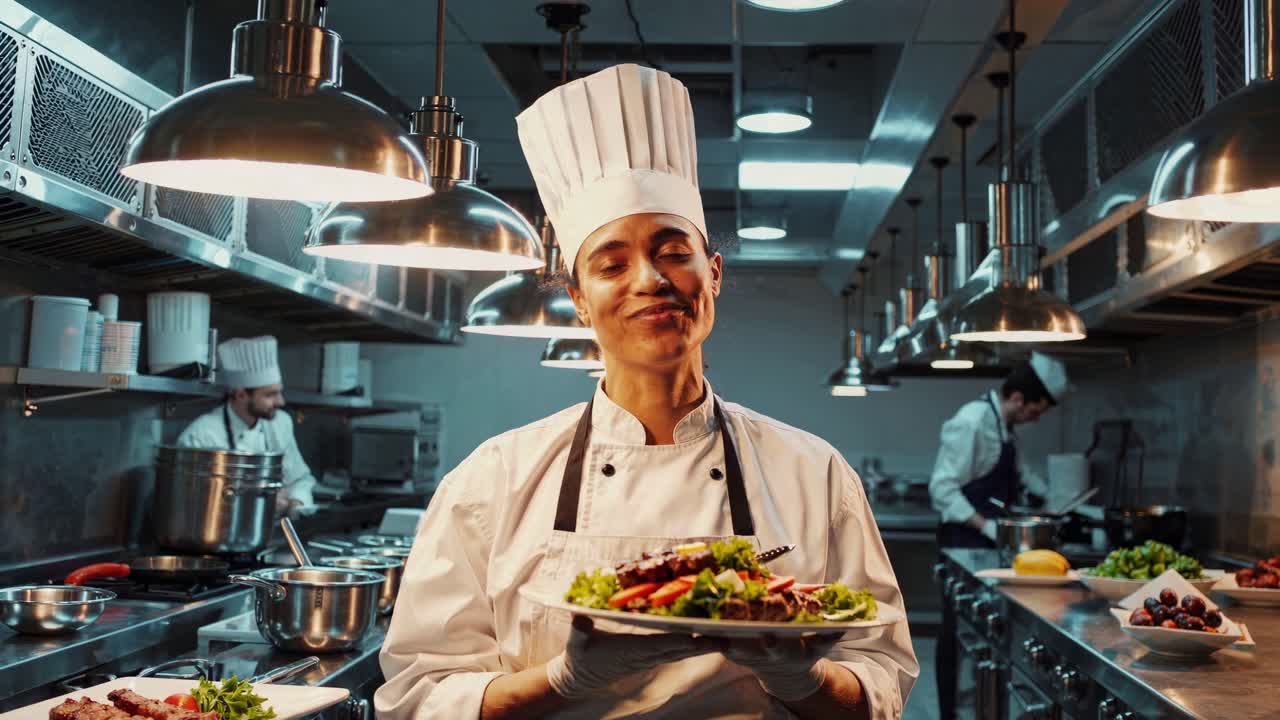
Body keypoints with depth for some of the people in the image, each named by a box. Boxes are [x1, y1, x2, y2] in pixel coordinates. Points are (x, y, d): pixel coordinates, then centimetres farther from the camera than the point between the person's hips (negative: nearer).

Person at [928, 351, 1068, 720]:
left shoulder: (1003, 425, 11)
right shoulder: (972, 422, -19)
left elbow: (1019, 472, 28)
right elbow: (942, 488, -22)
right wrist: (984, 525, -27)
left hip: (989, 540, 9)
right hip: (964, 542, -9)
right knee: (957, 629, -2)